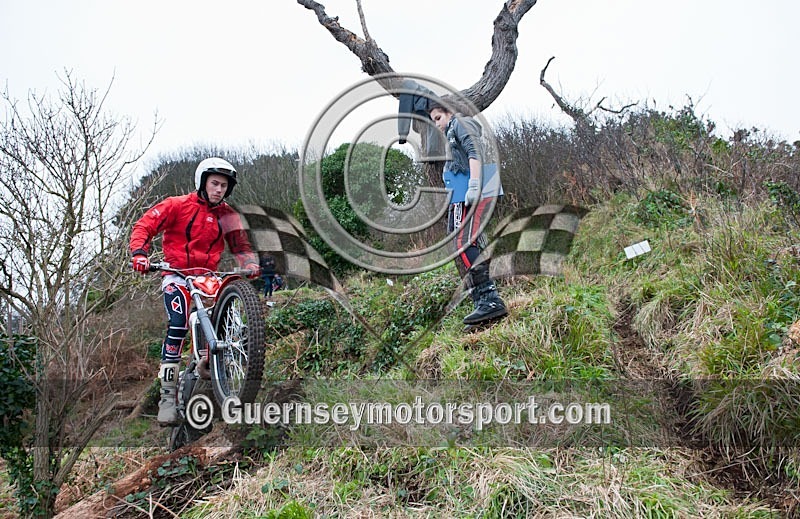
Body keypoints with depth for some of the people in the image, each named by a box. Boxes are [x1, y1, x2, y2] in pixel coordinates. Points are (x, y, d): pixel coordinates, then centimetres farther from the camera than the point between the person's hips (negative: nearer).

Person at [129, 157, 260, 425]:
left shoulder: (228, 215, 9)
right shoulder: (177, 205, -1)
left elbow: (241, 246, 12)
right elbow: (144, 225, -3)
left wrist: (251, 265, -9)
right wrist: (140, 253, -20)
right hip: (177, 275, -4)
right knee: (178, 326, -23)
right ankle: (167, 395, -18)